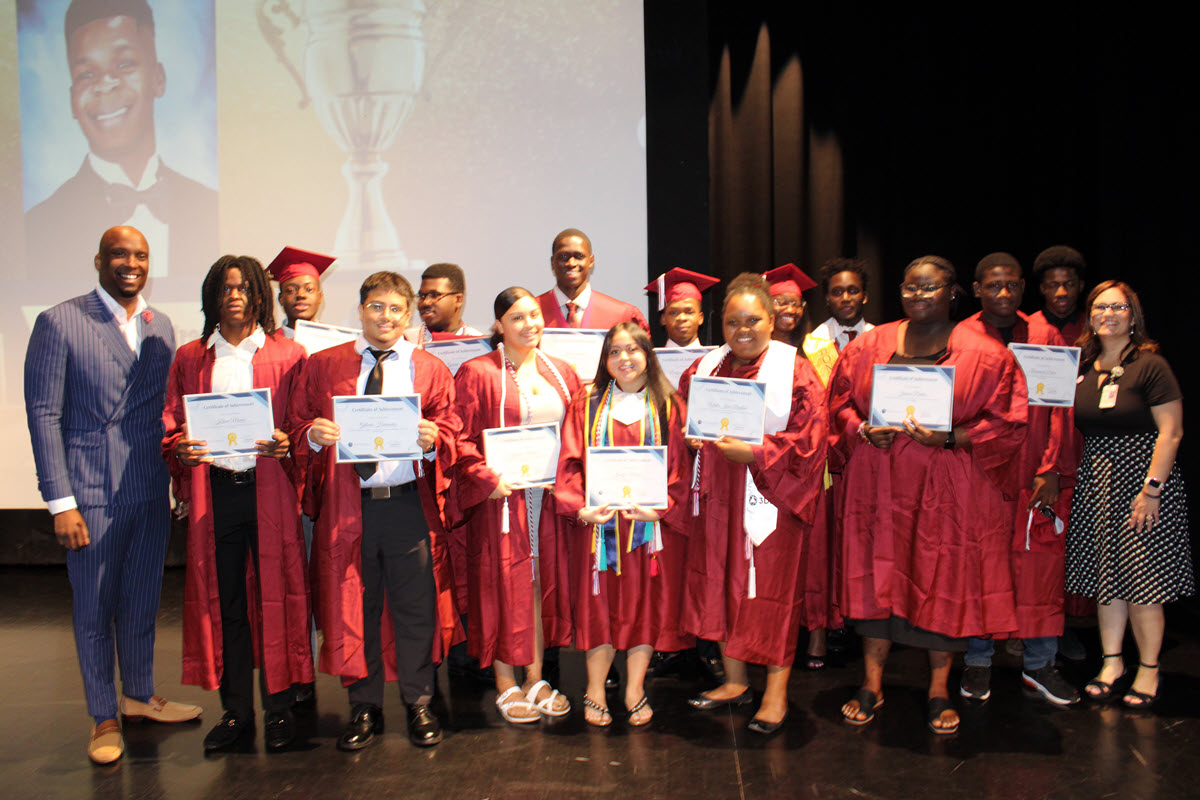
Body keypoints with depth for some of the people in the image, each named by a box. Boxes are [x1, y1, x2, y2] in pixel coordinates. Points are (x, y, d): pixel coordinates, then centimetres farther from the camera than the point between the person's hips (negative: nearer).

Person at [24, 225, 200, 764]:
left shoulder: (160, 327, 9)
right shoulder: (59, 323, -7)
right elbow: (44, 415, -9)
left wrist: (174, 484, 10)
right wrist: (60, 502, -12)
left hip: (151, 492, 5)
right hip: (92, 494, -4)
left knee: (142, 602, 16)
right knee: (94, 609, 9)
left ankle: (139, 696, 36)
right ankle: (104, 718, 25)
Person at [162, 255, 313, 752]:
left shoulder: (287, 355, 6)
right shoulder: (190, 358, 13)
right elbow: (170, 426, 12)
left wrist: (287, 443, -16)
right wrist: (180, 448, -9)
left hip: (269, 488, -2)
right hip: (214, 491, 2)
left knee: (275, 595, 0)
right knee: (224, 602, 6)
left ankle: (278, 709, 13)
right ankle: (236, 711, 19)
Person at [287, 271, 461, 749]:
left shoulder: (431, 370, 9)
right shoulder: (323, 365, 10)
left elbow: (451, 434, 6)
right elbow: (296, 427, 9)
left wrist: (433, 439, -16)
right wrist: (313, 434, -13)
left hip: (409, 503, 0)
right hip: (345, 507, 1)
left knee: (416, 607, 4)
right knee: (353, 607, 7)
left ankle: (419, 705, 20)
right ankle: (364, 708, 23)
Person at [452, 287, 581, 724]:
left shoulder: (562, 374, 11)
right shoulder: (477, 373, -4)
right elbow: (460, 439, -8)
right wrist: (487, 479, -18)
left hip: (550, 495, 5)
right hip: (502, 497, -4)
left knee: (544, 582, 10)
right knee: (504, 585, 2)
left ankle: (535, 679, 22)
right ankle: (506, 685, 16)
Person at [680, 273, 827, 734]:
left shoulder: (794, 371, -6)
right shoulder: (706, 369, 9)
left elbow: (808, 440, -12)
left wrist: (754, 453, -20)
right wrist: (691, 435, -3)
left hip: (771, 496, -5)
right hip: (720, 495, 6)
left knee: (772, 590, 1)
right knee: (720, 583, 11)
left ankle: (776, 692, 16)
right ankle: (735, 681, 26)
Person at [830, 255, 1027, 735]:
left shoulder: (985, 355, -1)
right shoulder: (868, 347, 6)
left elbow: (1005, 423, -3)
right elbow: (840, 404, 10)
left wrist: (949, 438, -17)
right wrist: (864, 431, -10)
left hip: (948, 487, -2)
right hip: (879, 483, 2)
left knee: (944, 584, 4)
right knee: (877, 577, 6)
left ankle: (939, 690, 21)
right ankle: (872, 685, 19)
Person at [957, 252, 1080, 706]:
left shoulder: (1046, 337, 7)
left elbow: (1059, 409, 4)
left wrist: (1051, 471, -4)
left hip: (1035, 477, 2)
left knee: (1040, 565, 5)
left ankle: (1038, 664, 19)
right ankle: (977, 662, 18)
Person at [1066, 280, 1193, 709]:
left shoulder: (1151, 365, -8)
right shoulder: (1083, 368, 8)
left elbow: (1171, 432, -11)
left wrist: (1151, 489, -16)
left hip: (1143, 478, -5)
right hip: (1096, 480, 5)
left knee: (1141, 579, -1)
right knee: (1105, 574, 10)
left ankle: (1148, 669, 15)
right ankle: (1112, 661, 22)